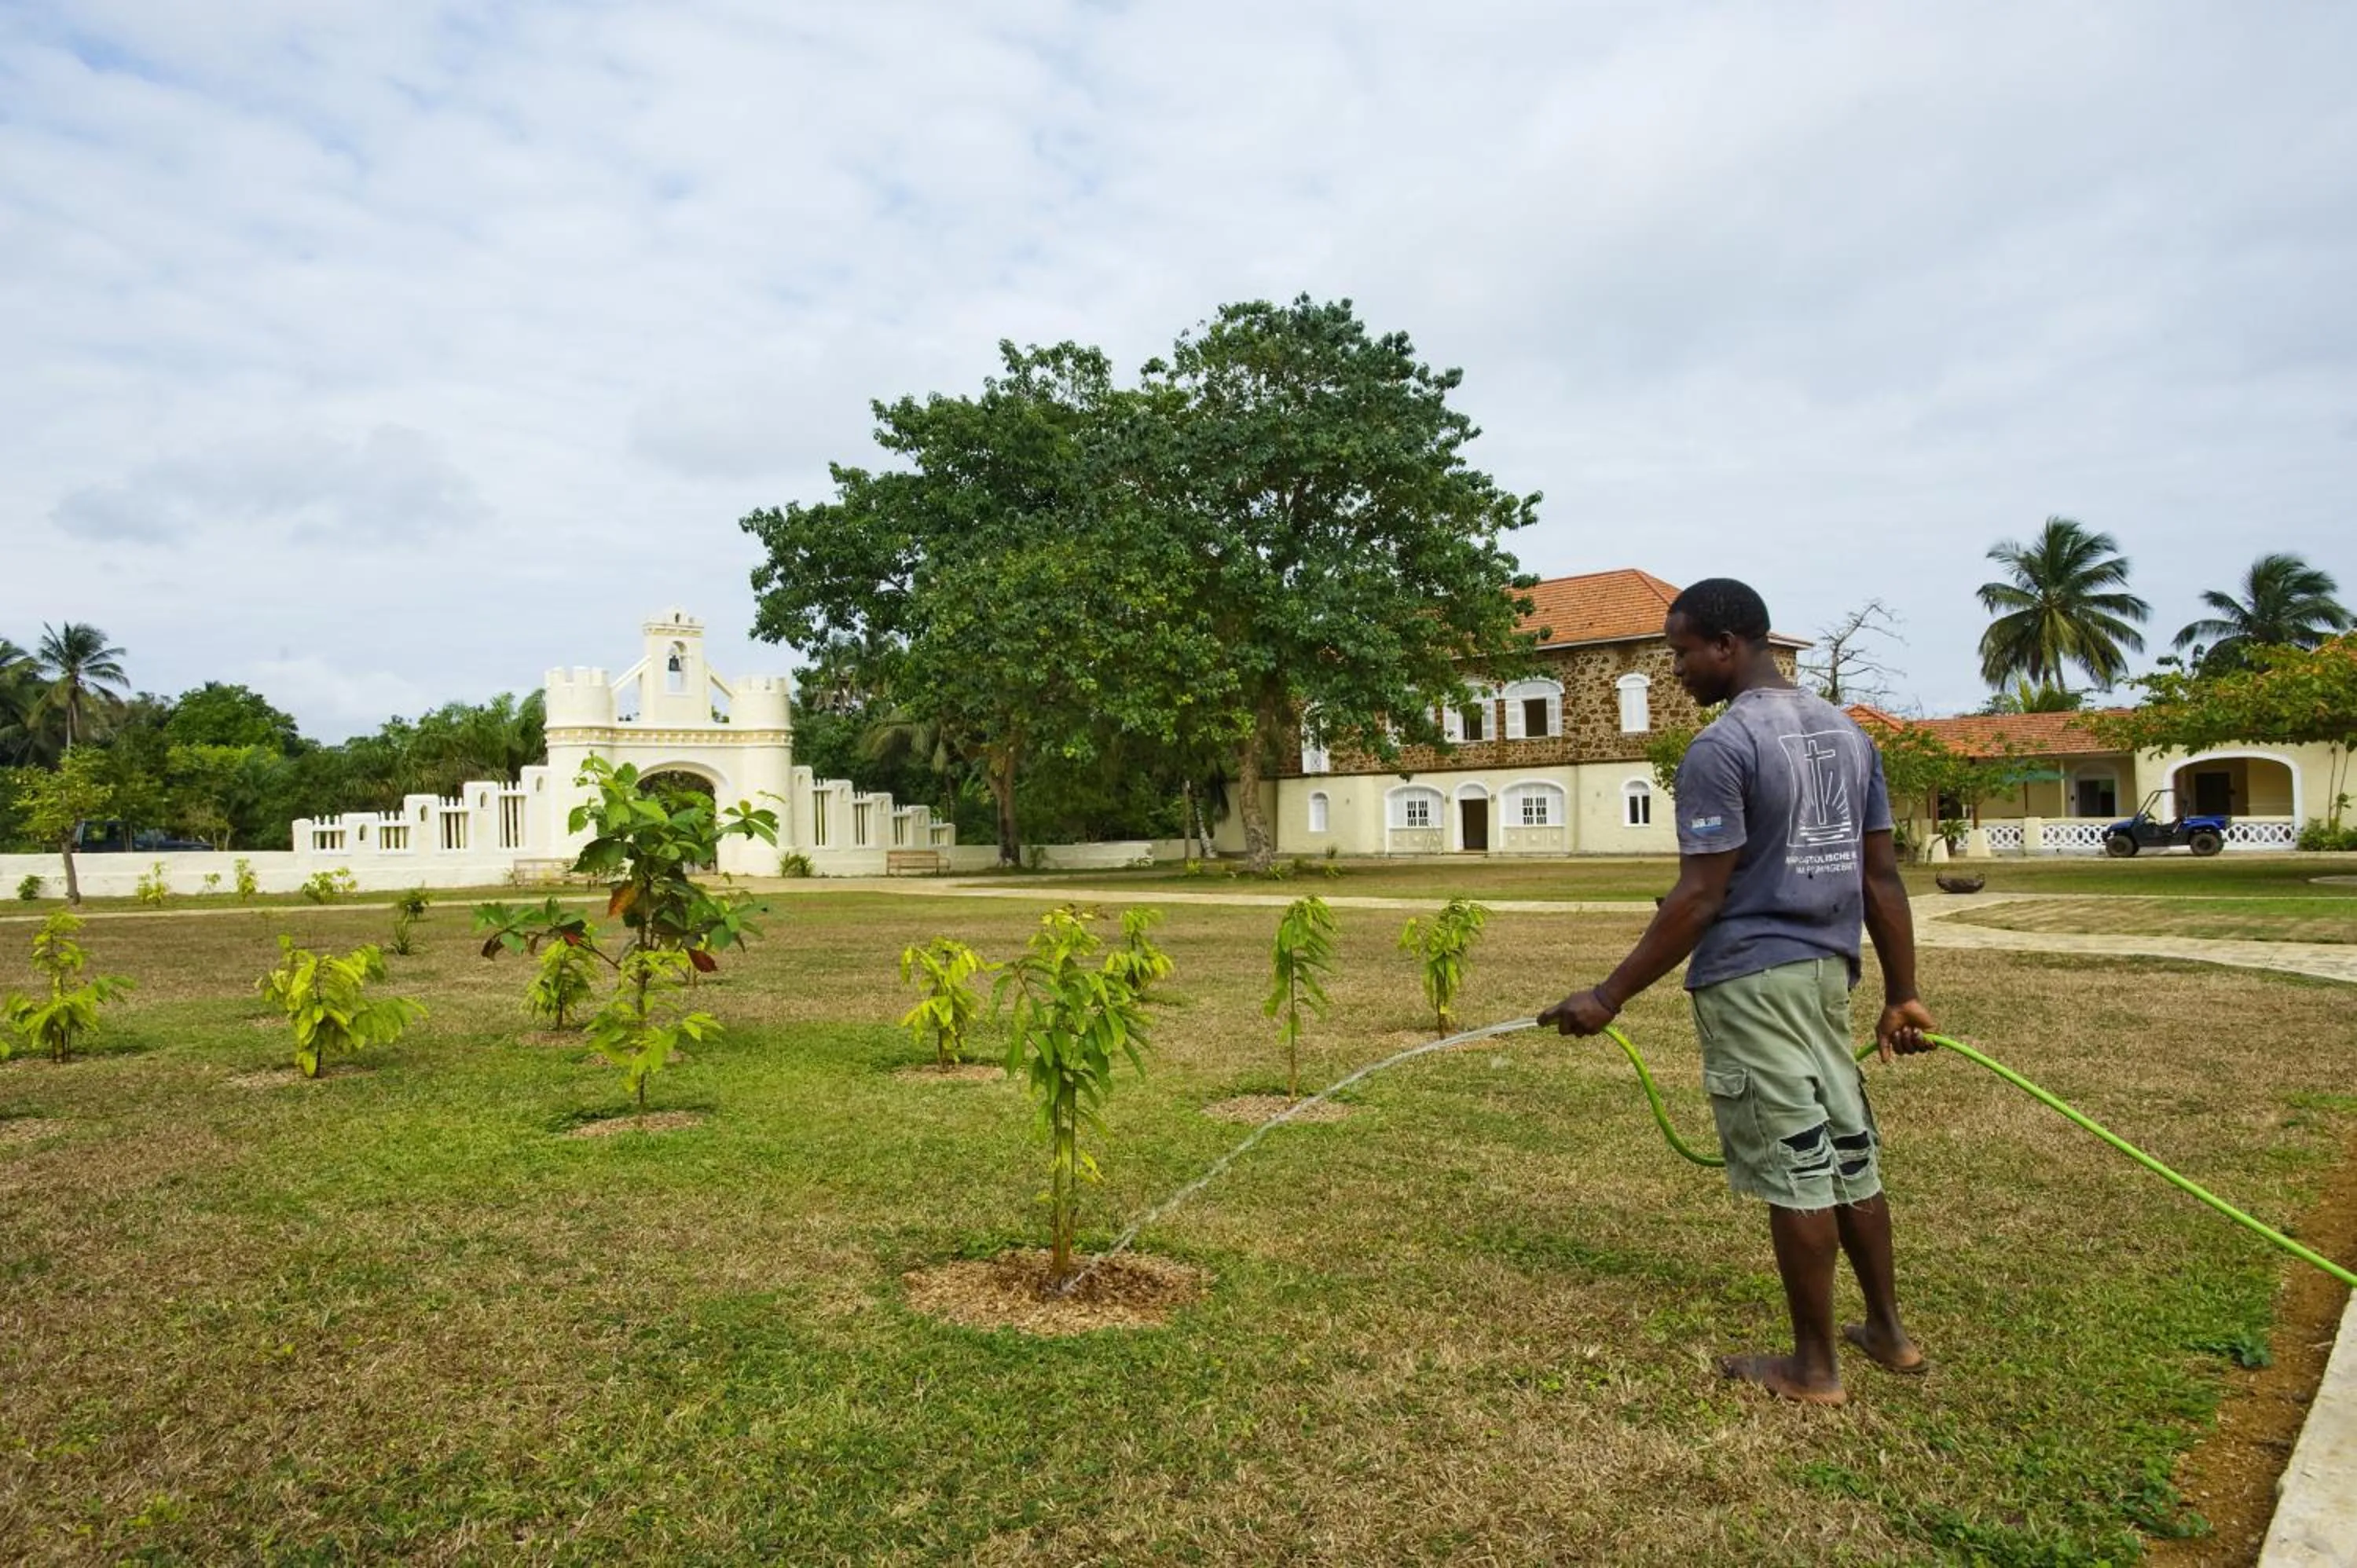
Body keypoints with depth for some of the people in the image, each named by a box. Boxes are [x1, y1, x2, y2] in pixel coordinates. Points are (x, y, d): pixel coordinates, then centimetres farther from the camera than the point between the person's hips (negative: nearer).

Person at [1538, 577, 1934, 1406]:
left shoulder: (1721, 748, -15)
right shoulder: (1847, 731, 10)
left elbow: (1700, 899, -18)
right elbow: (1881, 877, 11)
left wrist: (1611, 995, -14)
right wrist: (1902, 994, 16)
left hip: (1752, 978, -8)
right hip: (1829, 968, 8)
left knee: (1790, 1165, 1)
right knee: (1847, 1145, 18)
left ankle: (1814, 1367, 14)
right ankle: (1887, 1329, 32)